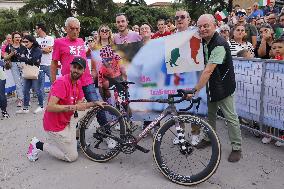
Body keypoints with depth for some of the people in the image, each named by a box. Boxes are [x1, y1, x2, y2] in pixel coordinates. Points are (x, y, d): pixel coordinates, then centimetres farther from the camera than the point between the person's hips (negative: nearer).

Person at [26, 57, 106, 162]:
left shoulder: (78, 83, 2)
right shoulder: (61, 82, -25)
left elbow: (79, 105, 6)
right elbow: (50, 107, -32)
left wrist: (94, 103, -5)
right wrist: (72, 107, -31)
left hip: (65, 124, 9)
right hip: (55, 126, -9)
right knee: (72, 156, 0)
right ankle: (38, 145, 7)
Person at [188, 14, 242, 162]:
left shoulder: (219, 44, -25)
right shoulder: (204, 42, 3)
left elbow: (208, 70, -31)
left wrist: (195, 90, -33)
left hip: (223, 86, -8)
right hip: (210, 85, 8)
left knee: (230, 117, 0)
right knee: (209, 113, 18)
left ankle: (237, 148, 12)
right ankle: (209, 138, 36)